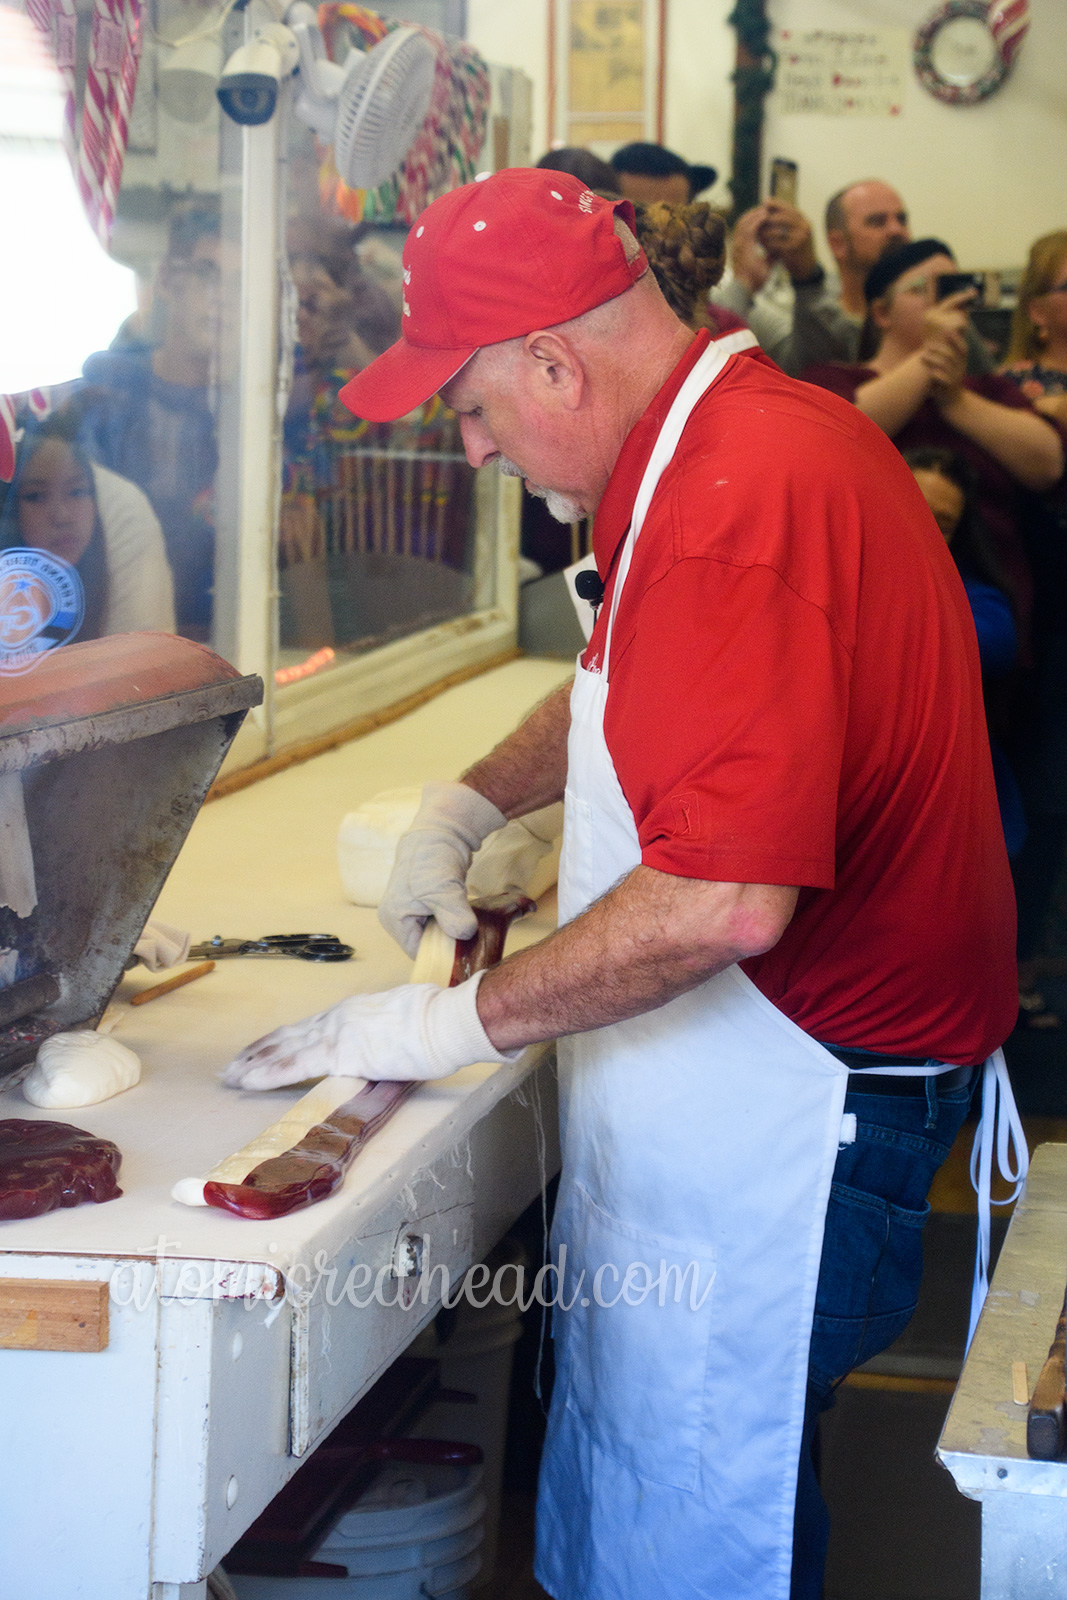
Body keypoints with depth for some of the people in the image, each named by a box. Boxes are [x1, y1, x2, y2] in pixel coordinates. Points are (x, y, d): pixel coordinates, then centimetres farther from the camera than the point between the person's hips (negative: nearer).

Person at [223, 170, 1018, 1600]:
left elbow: (725, 899, -32)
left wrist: (463, 1021, -21)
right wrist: (469, 804, 18)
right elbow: (632, 687, 30)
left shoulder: (738, 498, -26)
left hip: (781, 1108, -10)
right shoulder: (760, 435, 10)